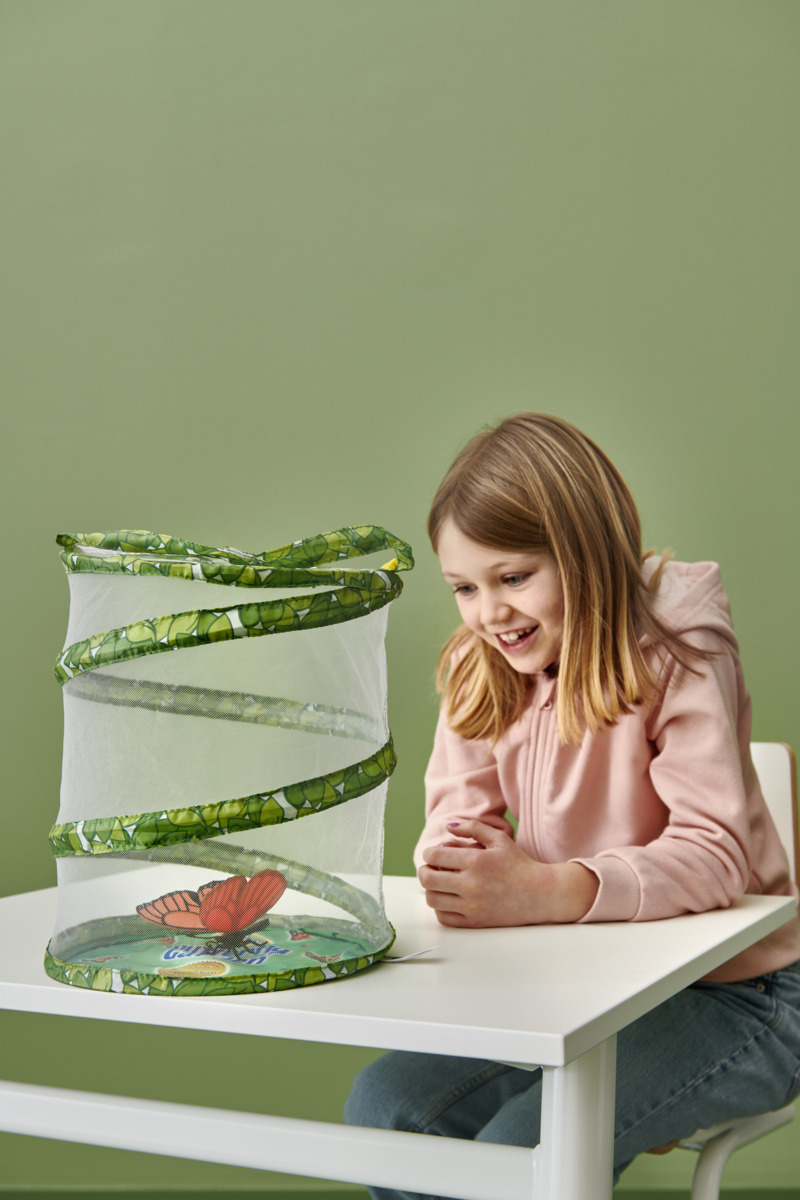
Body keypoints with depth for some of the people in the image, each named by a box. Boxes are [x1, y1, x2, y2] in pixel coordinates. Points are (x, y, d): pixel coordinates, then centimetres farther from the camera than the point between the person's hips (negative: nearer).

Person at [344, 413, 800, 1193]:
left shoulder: (677, 652, -16)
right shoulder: (480, 668, 3)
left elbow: (713, 851, -25)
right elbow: (456, 811, 2)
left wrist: (540, 891, -41)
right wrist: (461, 860, -25)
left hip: (728, 993, -6)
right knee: (382, 1108, -12)